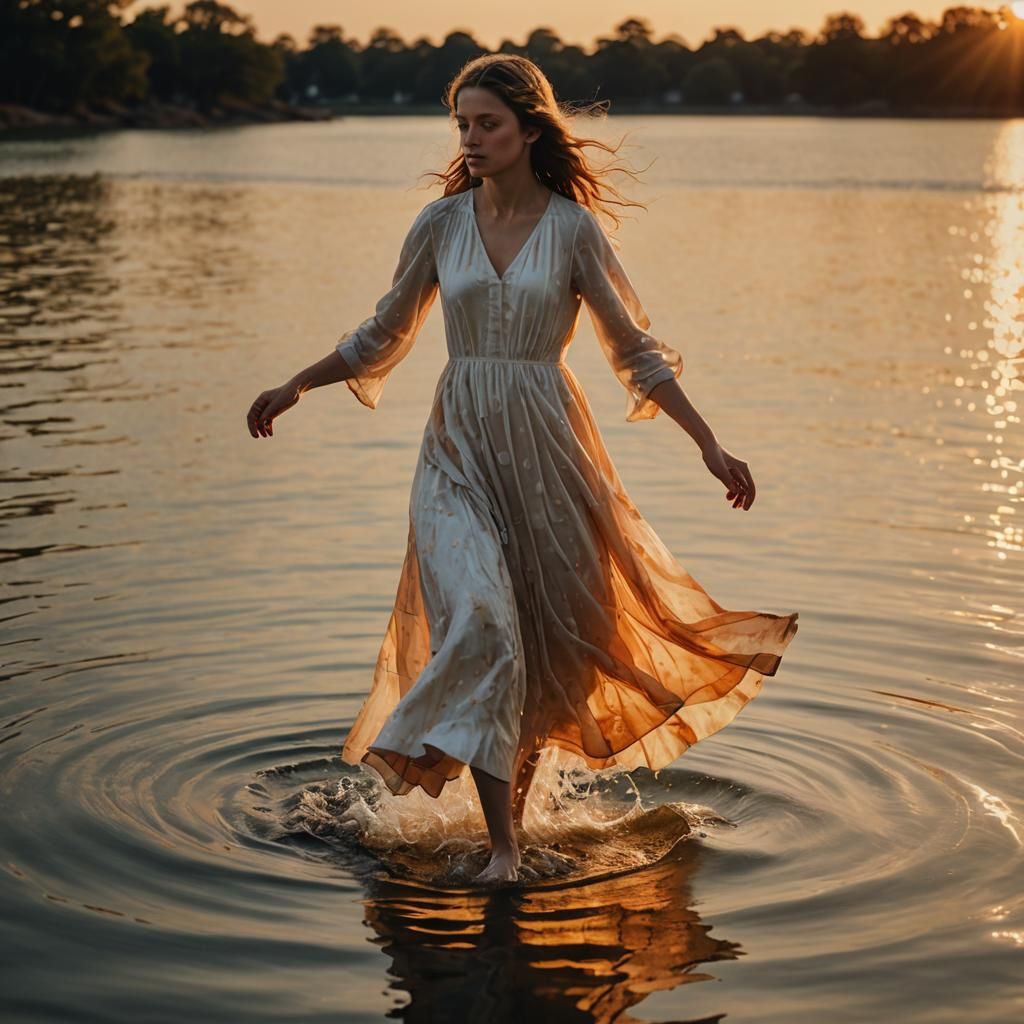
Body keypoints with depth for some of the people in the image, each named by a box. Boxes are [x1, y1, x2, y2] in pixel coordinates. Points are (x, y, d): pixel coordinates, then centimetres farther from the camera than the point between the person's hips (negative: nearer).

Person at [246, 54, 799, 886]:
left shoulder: (573, 229, -3)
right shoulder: (442, 222, 3)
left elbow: (636, 351, -1)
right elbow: (384, 337, 14)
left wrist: (709, 445, -7)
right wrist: (295, 388, 9)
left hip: (547, 446, 0)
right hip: (460, 450, 1)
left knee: (554, 632, 7)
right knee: (479, 627, -14)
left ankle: (519, 783, 35)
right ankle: (504, 845, -10)